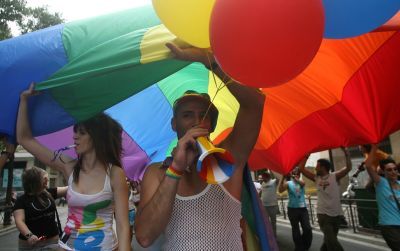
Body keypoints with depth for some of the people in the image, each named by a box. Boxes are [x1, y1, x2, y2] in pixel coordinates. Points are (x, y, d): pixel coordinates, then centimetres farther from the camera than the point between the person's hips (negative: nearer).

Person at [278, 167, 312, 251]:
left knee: (308, 229, -4)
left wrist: (294, 177, -38)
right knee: (295, 230, 9)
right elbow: (280, 190, -18)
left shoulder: (301, 181, 3)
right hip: (292, 209, -1)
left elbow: (302, 183, -22)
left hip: (303, 208, 1)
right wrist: (283, 177, -26)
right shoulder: (288, 183, -1)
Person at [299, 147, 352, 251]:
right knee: (332, 242, -12)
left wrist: (346, 154, -23)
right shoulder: (316, 178, 3)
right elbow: (301, 168, 4)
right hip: (323, 214, 0)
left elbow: (348, 168, -16)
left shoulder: (335, 176, -4)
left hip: (336, 215, 0)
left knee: (329, 241, 16)